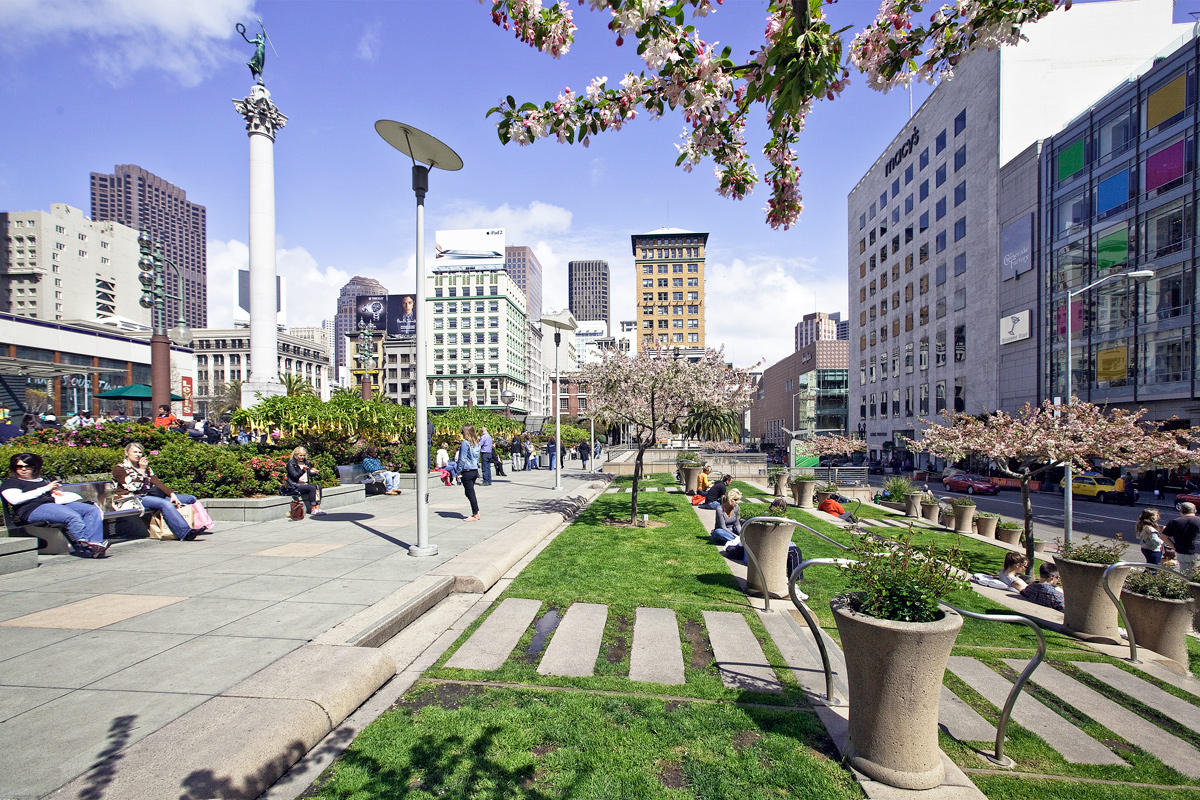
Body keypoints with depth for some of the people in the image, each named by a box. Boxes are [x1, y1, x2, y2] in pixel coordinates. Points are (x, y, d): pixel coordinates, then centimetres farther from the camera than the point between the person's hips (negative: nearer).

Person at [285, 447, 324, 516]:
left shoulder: (306, 462, 16)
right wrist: (303, 470, -31)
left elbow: (310, 474, 19)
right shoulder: (291, 464, -4)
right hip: (296, 486, -7)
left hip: (306, 484, 7)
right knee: (312, 488, -29)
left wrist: (314, 472, -5)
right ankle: (313, 510, -24)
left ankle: (317, 508, -25)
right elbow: (295, 476, -14)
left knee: (318, 487, -20)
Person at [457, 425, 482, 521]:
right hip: (475, 470, 8)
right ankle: (476, 512, 17)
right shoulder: (477, 443, 10)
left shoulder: (465, 443, -13)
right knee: (469, 492, 17)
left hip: (467, 471, -8)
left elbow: (462, 458, -13)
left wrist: (459, 471, -7)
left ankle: (475, 515, 4)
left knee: (470, 493, 0)